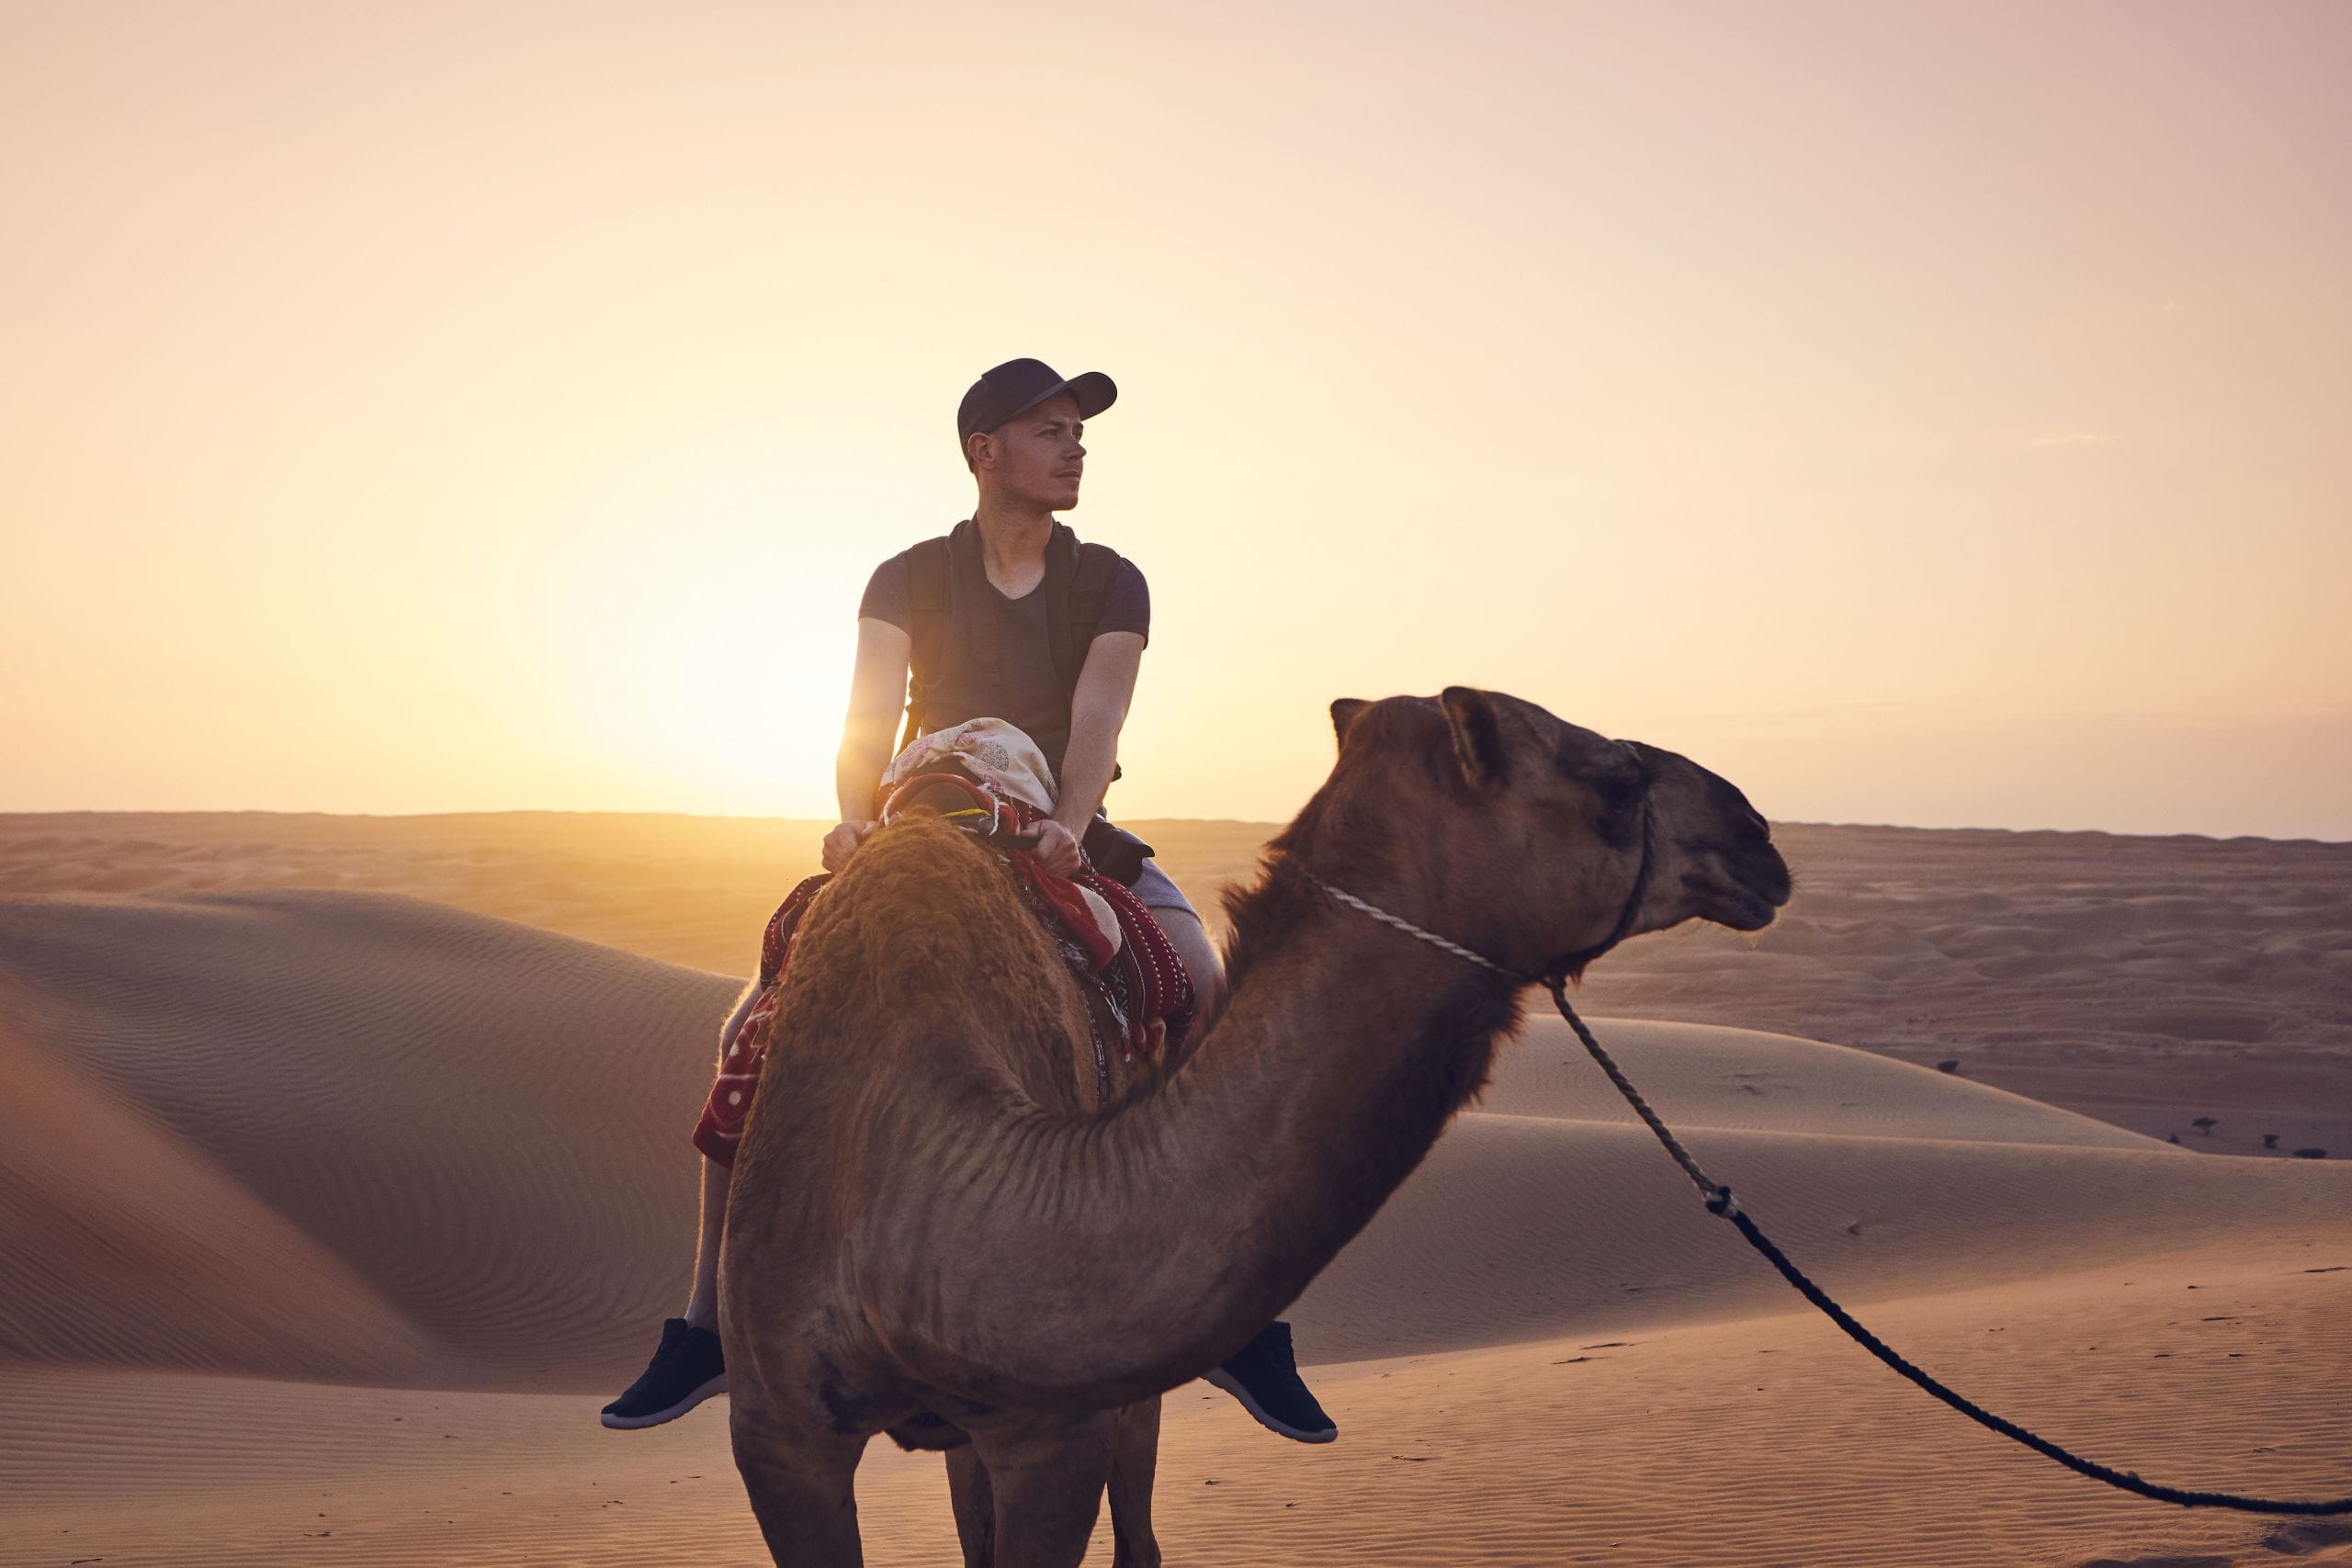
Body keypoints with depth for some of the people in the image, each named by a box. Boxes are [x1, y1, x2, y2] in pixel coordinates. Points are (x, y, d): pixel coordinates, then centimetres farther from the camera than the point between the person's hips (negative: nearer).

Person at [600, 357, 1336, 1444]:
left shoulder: (1109, 583, 1)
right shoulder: (908, 581, 2)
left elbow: (1097, 719, -15)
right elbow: (869, 720, -12)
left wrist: (1068, 824, -35)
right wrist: (854, 818, -33)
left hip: (1075, 848, 0)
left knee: (1225, 1010, -27)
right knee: (758, 1026, -18)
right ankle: (713, 1323, -8)